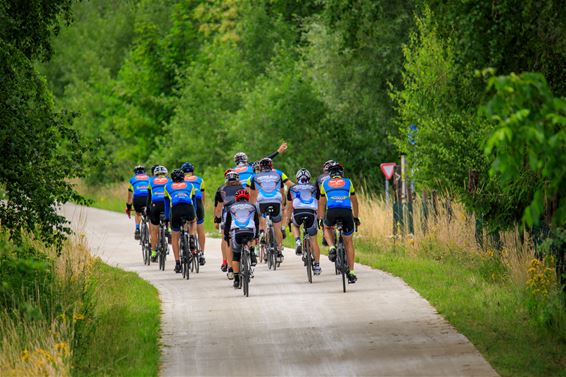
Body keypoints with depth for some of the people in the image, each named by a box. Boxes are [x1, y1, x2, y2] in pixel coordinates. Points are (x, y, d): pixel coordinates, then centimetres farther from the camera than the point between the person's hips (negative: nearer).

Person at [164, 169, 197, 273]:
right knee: (193, 221, 37)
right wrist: (194, 215, 52)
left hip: (175, 210, 0)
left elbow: (167, 203, 34)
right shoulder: (189, 185, 29)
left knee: (174, 238, 15)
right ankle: (192, 239, 11)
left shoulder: (168, 186, 28)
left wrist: (166, 218, 44)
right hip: (188, 208, 1)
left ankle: (177, 263, 8)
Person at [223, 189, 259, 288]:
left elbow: (227, 224, 23)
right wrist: (256, 236, 40)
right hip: (250, 231, 0)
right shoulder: (252, 207, 24)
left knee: (235, 256, 11)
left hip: (236, 232, 0)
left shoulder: (232, 208, 23)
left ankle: (236, 279, 2)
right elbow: (257, 222, 29)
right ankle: (252, 254, 13)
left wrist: (226, 237, 31)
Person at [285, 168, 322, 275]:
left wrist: (288, 219, 44)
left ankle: (298, 242, 7)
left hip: (298, 213, 0)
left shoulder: (292, 188, 24)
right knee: (313, 240, 13)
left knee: (295, 225, 35)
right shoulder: (314, 188, 24)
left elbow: (289, 207, 31)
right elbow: (319, 204, 30)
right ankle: (317, 265, 11)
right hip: (311, 213, 0)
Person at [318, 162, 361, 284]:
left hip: (332, 212, 0)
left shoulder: (325, 183, 24)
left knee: (327, 228, 34)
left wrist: (321, 219, 40)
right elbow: (354, 202, 34)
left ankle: (332, 248, 6)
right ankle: (351, 273, 12)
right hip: (347, 211, 0)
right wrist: (356, 218, 45)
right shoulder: (348, 182, 24)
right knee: (348, 242, 15)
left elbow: (321, 203, 30)